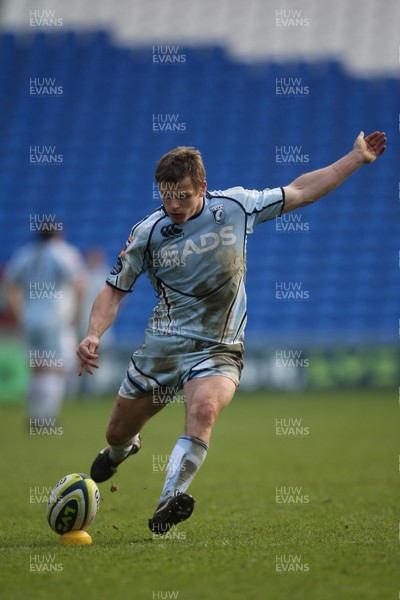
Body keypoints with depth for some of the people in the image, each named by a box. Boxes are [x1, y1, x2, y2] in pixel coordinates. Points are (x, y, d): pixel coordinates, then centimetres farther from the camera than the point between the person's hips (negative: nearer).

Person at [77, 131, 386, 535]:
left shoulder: (234, 207, -4)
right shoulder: (147, 233, -5)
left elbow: (299, 192, 8)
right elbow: (114, 290, 4)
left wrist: (356, 158, 8)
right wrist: (93, 335, -13)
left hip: (218, 350, -1)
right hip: (162, 345, 1)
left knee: (204, 410, -33)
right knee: (118, 432, 12)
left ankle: (168, 503, -40)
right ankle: (121, 450, 52)